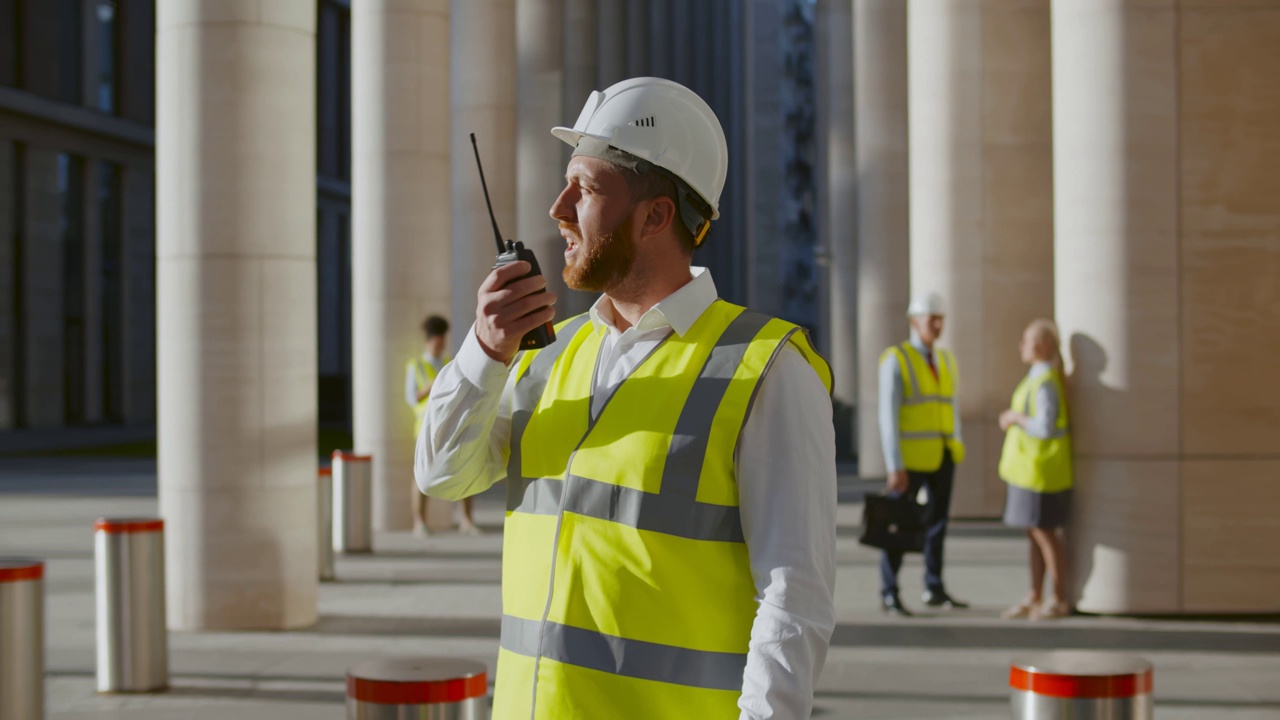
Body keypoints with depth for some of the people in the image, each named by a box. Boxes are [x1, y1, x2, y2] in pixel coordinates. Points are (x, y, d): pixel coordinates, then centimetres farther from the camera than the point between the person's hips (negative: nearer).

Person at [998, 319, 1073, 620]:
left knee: (1045, 534, -1)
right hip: (1030, 468, 10)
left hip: (1041, 469, -10)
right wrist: (1013, 418, 8)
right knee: (1035, 533, 13)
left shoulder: (1046, 383, -21)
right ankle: (1034, 598, 19)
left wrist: (1015, 417, -15)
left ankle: (1060, 601, 8)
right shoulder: (1039, 376, 10)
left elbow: (1046, 428, -28)